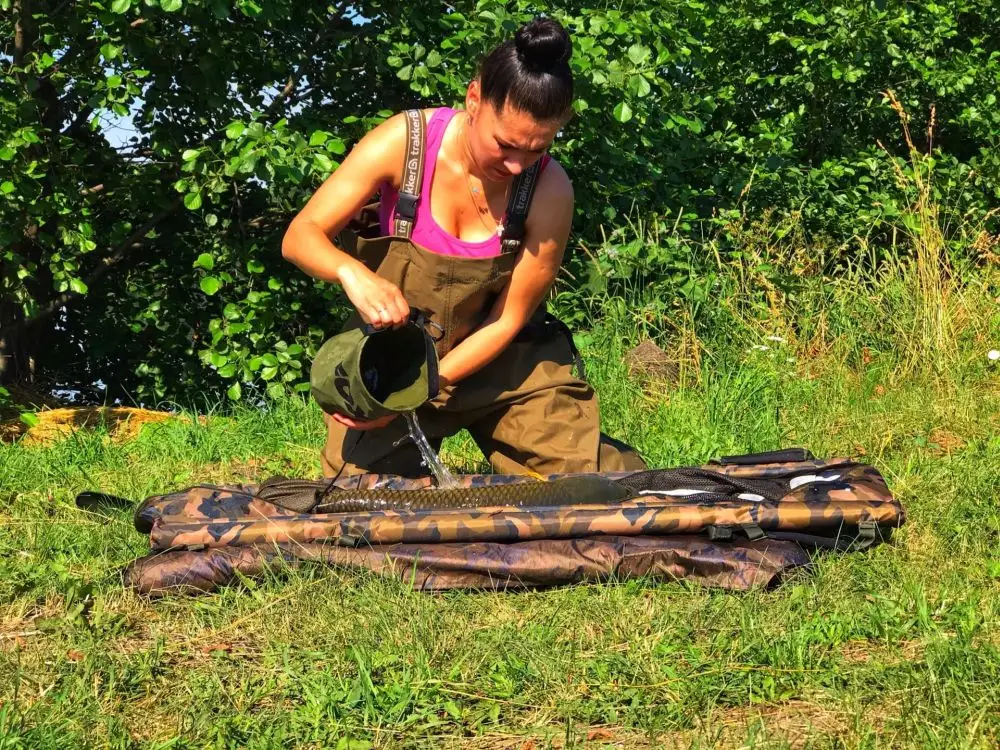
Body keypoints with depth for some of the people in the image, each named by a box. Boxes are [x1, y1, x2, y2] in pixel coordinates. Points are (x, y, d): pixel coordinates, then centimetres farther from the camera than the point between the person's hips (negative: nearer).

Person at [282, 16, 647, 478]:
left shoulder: (549, 191, -22)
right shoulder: (403, 143, -23)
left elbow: (507, 321, -14)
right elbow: (300, 236, -19)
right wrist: (352, 272, -42)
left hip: (497, 360, 1)